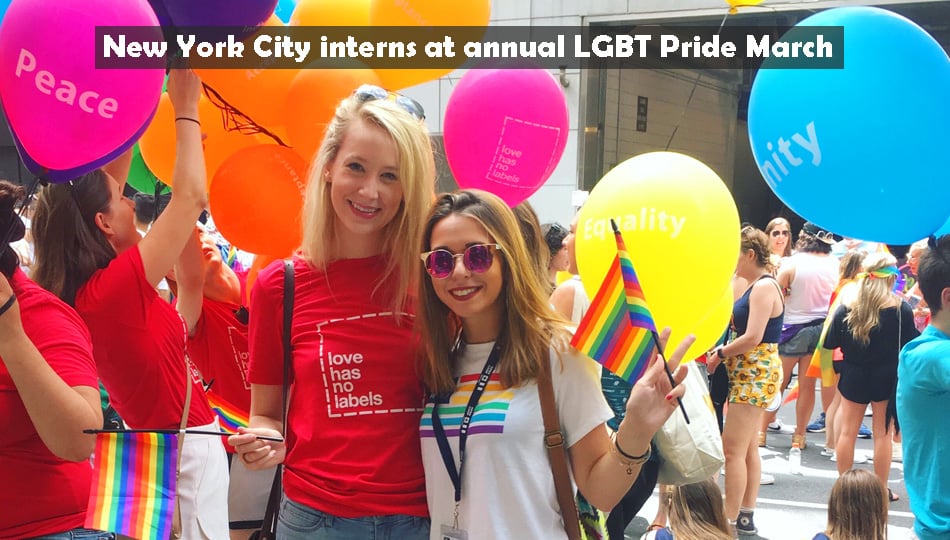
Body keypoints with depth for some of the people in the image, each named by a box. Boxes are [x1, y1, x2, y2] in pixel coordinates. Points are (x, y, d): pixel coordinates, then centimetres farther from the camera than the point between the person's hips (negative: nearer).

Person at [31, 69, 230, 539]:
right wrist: (185, 107, -11)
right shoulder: (118, 285, -24)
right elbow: (191, 196, -22)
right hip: (186, 448, -9)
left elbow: (107, 178, 6)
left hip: (152, 442, 9)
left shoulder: (77, 288, -1)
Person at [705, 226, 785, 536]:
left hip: (756, 374, -10)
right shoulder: (757, 286, 14)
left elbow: (753, 338, -24)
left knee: (733, 449, -8)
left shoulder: (765, 287, -17)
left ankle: (731, 521, -3)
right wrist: (722, 349, 0)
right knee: (747, 448, 14)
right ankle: (745, 516, 22)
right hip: (749, 373, 10)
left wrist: (720, 354, -11)